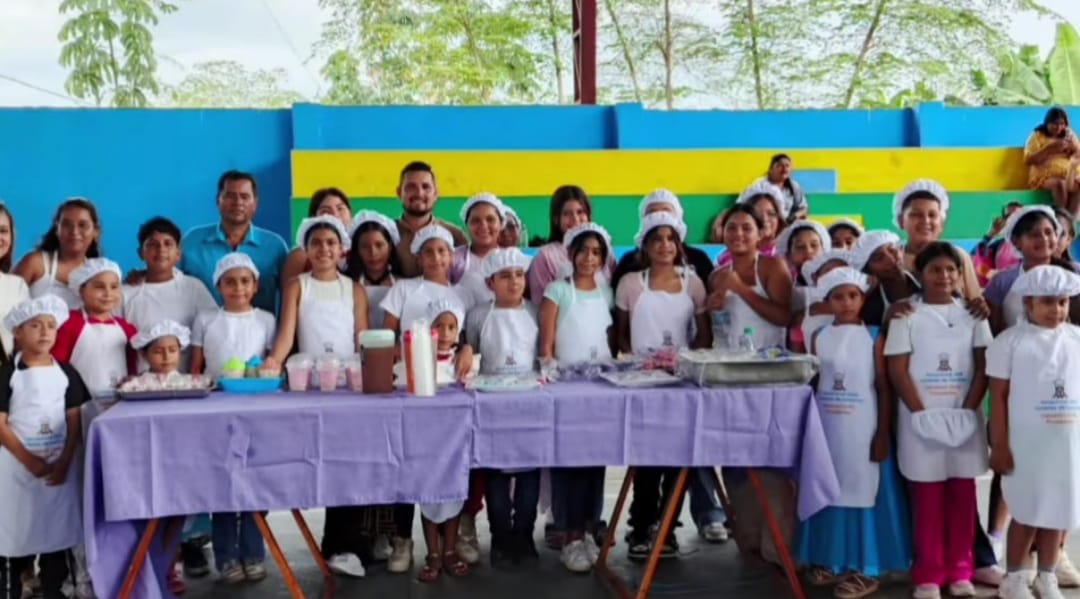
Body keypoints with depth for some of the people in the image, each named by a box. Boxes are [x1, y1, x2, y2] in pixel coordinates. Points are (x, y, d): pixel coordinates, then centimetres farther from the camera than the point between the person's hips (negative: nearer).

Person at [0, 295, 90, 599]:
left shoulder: (66, 372, 4)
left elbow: (74, 421, 2)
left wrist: (64, 462, -8)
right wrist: (29, 460, -14)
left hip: (59, 464, 3)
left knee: (58, 528, 8)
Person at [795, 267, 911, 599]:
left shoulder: (873, 337, -4)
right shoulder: (819, 337, 5)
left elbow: (884, 388, -4)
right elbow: (811, 383, 9)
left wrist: (883, 433, -8)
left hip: (862, 428, -3)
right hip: (826, 427, 3)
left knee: (863, 491, 1)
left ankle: (864, 568, 10)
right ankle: (830, 560, 23)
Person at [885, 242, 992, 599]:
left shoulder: (971, 314, 7)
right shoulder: (907, 315, -1)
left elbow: (983, 367, 3)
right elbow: (898, 371, -5)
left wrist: (967, 410, -8)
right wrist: (923, 413, -12)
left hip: (964, 419, 2)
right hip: (921, 418, -2)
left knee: (963, 494, 6)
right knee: (927, 496, 1)